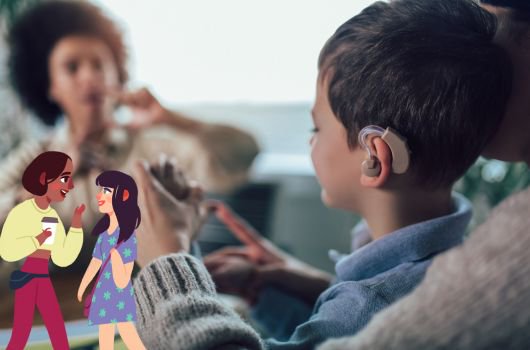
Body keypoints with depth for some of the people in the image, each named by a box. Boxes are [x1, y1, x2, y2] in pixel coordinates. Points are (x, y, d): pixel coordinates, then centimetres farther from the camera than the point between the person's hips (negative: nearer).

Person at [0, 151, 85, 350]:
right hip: (25, 276, -7)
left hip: (43, 279, 7)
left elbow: (63, 259, 9)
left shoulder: (54, 218, 13)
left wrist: (76, 226, 4)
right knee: (21, 334, -8)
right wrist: (36, 240, -14)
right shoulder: (21, 211, -11)